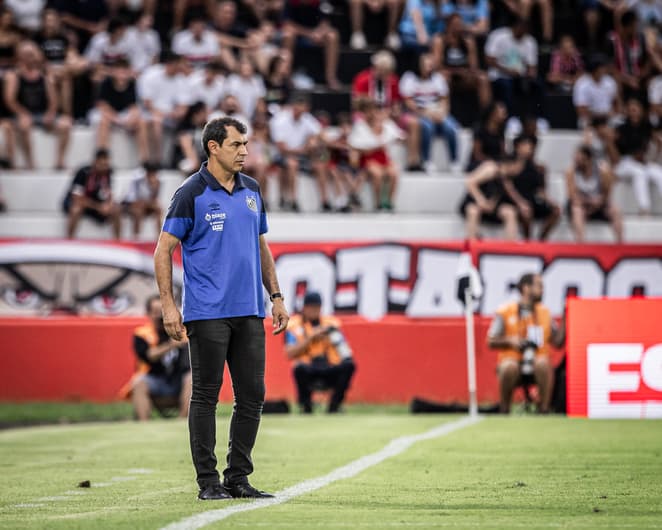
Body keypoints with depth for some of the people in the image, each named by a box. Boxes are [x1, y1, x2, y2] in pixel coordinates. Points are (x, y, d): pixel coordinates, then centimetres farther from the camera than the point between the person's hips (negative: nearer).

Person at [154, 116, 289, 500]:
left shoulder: (252, 191, 12)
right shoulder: (191, 193, -5)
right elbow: (164, 250, -4)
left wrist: (276, 298, 15)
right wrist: (169, 306, -10)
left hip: (249, 311, 6)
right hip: (207, 313, -6)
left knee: (252, 395, 4)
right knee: (206, 396, -1)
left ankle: (238, 478, 13)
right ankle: (208, 480, 4)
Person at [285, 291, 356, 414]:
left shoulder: (331, 324, 12)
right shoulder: (294, 325, 5)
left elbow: (345, 352, 4)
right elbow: (290, 354, -9)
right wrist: (311, 338, -14)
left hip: (331, 373, 3)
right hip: (309, 373, -3)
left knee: (349, 365, -25)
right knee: (300, 368, -35)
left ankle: (334, 405, -11)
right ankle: (306, 407, -11)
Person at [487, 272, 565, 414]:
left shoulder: (544, 312, 12)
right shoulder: (505, 312, 2)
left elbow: (557, 342, 8)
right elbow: (491, 342, 2)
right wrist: (510, 341, -14)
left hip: (536, 367, 2)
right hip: (513, 360, -2)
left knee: (544, 363, -33)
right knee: (509, 366, -36)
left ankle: (544, 408, -25)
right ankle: (504, 410, -16)